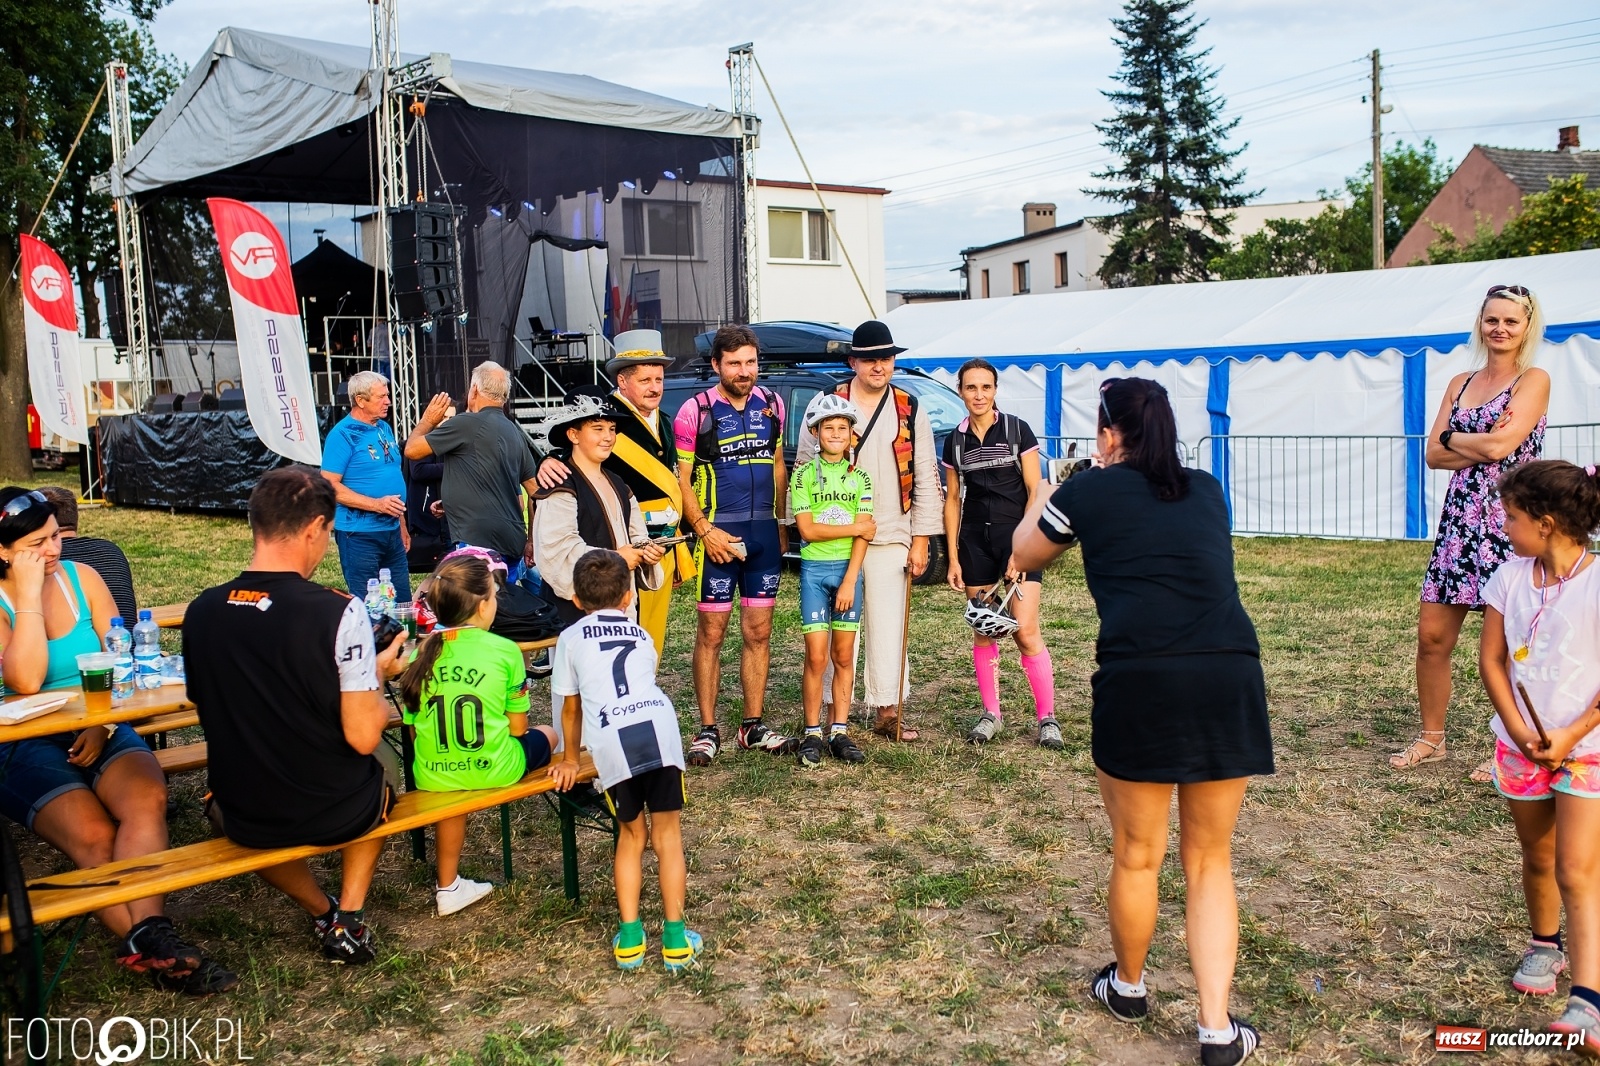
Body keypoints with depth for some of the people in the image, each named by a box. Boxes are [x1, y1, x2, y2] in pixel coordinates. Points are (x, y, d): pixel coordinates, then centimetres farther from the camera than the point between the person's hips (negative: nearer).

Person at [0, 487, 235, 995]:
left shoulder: (81, 577, 6)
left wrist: (103, 725, -12)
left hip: (99, 731, 2)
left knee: (147, 800, -29)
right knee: (92, 834, -29)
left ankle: (147, 937, -38)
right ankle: (151, 941, -27)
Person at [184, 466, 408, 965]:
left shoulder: (201, 611, -9)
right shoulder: (339, 611, -22)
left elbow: (209, 707, 7)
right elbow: (362, 736, -20)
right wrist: (376, 676, 0)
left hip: (238, 819, 3)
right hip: (336, 812, -2)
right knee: (382, 759, 31)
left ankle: (322, 913, 33)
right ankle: (349, 920, 24)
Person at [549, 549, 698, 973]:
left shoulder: (571, 638, 21)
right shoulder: (642, 636, 29)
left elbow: (571, 706, 28)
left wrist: (570, 758, 43)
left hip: (611, 740, -1)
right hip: (658, 726, 1)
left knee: (631, 834, 19)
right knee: (667, 835, 14)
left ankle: (630, 939, 17)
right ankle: (675, 939, 16)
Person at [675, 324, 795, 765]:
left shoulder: (771, 404, 8)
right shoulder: (695, 410, -6)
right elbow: (682, 479, -5)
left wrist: (782, 524, 11)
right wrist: (704, 530, -15)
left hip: (765, 534, 5)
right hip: (718, 536, -4)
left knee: (758, 633, 9)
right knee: (711, 633, 1)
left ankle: (754, 726, 19)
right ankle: (708, 731, 9)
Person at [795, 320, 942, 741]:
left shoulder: (910, 411, 7)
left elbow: (926, 478, 7)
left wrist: (920, 540, 3)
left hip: (891, 539, 2)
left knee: (889, 627, 5)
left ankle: (887, 711, 15)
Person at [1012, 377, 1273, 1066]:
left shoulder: (1090, 492, 8)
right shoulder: (1205, 491, 19)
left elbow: (1022, 556, 25)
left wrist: (1043, 495, 43)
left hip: (1141, 680, -3)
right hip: (1230, 676, 4)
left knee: (1137, 856, 16)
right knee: (1209, 861, 16)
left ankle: (1127, 986, 38)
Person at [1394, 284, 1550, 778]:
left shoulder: (1533, 380, -2)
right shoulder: (1460, 384, 15)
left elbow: (1500, 446, -16)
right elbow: (1433, 455, 5)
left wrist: (1455, 439, 0)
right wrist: (1481, 446, -10)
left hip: (1509, 523, -5)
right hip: (1460, 519, 6)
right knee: (1432, 634, 5)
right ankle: (1431, 738, 20)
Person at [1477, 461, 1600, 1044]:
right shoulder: (1510, 577, -1)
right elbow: (1491, 659, 1)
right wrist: (1518, 729, -9)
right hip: (1522, 745, 5)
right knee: (1537, 859, 18)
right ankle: (1544, 945, 41)